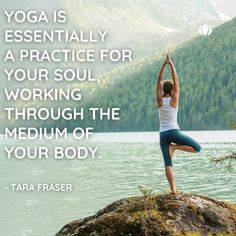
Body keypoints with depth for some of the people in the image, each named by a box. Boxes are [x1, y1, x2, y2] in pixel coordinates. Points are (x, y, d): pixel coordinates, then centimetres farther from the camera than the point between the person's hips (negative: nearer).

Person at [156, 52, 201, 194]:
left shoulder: (160, 100, 3)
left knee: (168, 163, 2)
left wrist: (164, 65, 2)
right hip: (174, 132, -4)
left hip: (163, 134, 4)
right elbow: (176, 81, -3)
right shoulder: (174, 100, -3)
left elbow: (159, 82, 5)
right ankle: (174, 147, -8)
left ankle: (173, 189, -10)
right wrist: (171, 65, -2)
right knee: (197, 148, 7)